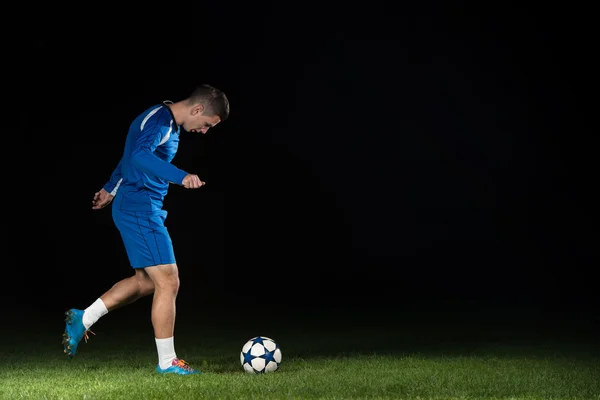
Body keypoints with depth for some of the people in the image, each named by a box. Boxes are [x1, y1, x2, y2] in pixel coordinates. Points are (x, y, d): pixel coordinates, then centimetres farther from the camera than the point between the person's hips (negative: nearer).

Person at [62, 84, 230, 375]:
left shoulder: (168, 122, 15)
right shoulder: (160, 119, -17)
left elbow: (132, 154, 28)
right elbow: (140, 156, -36)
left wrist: (110, 189, 39)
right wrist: (181, 176, -48)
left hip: (136, 209, 11)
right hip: (141, 209, -11)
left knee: (146, 280, 17)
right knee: (168, 282, -8)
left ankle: (82, 319, 24)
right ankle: (167, 362, 0)